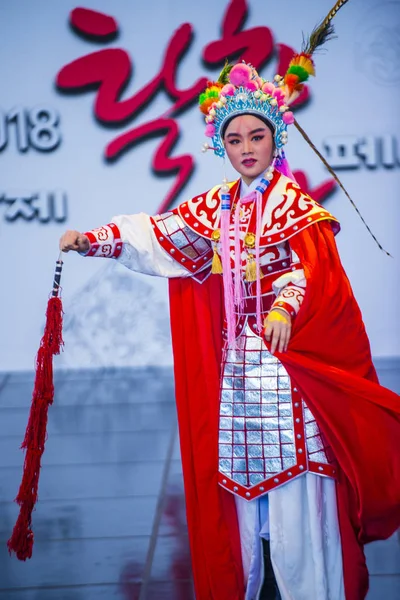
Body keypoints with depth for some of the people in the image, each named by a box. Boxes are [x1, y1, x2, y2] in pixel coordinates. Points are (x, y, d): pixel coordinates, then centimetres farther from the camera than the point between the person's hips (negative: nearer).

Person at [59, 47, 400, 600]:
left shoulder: (293, 203, -2)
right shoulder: (217, 205, 13)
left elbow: (310, 266, -14)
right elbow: (160, 236, 9)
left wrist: (284, 308, -32)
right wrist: (93, 240, 0)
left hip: (284, 350, -5)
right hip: (234, 356, 5)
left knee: (292, 476, -5)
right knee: (242, 470, 7)